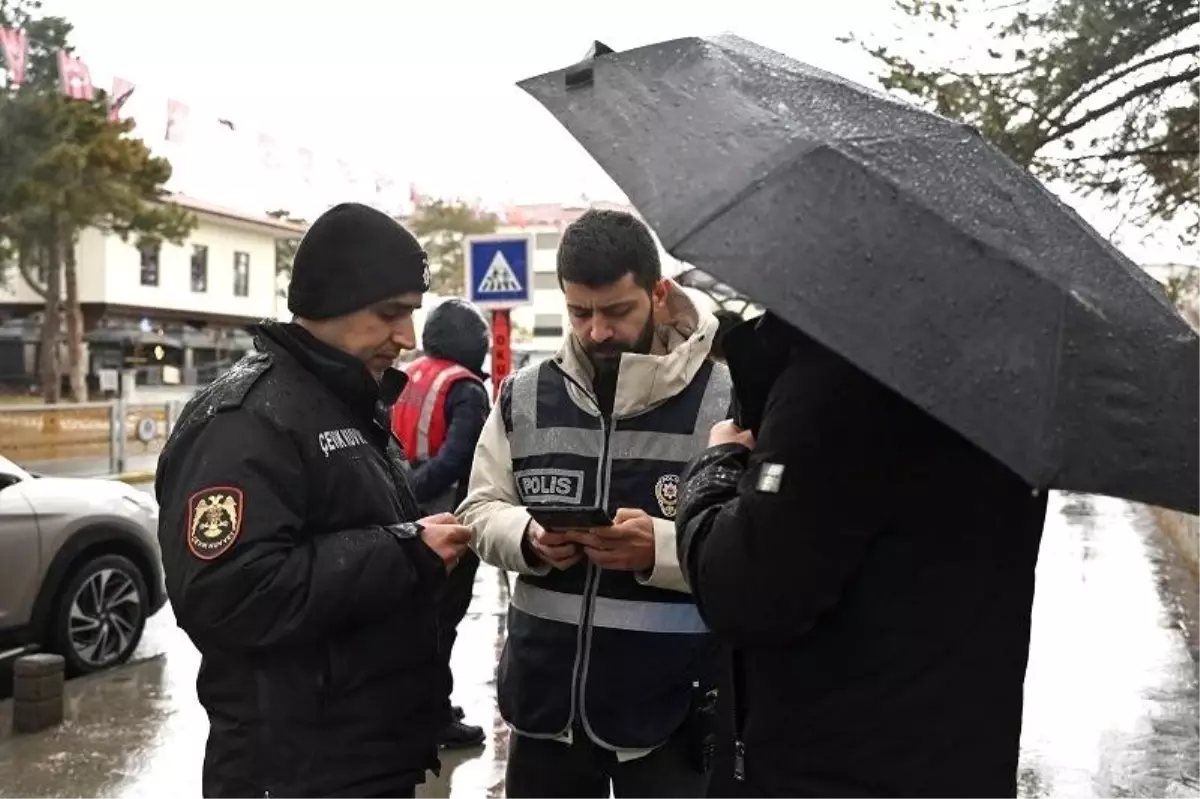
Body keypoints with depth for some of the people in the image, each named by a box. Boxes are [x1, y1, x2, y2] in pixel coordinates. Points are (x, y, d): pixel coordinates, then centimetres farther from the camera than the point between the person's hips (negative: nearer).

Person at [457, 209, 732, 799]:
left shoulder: (723, 400, -11)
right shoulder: (524, 396, 5)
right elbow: (481, 509, 8)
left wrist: (662, 547, -27)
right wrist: (528, 538, -12)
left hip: (671, 712, -4)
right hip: (545, 700, 4)